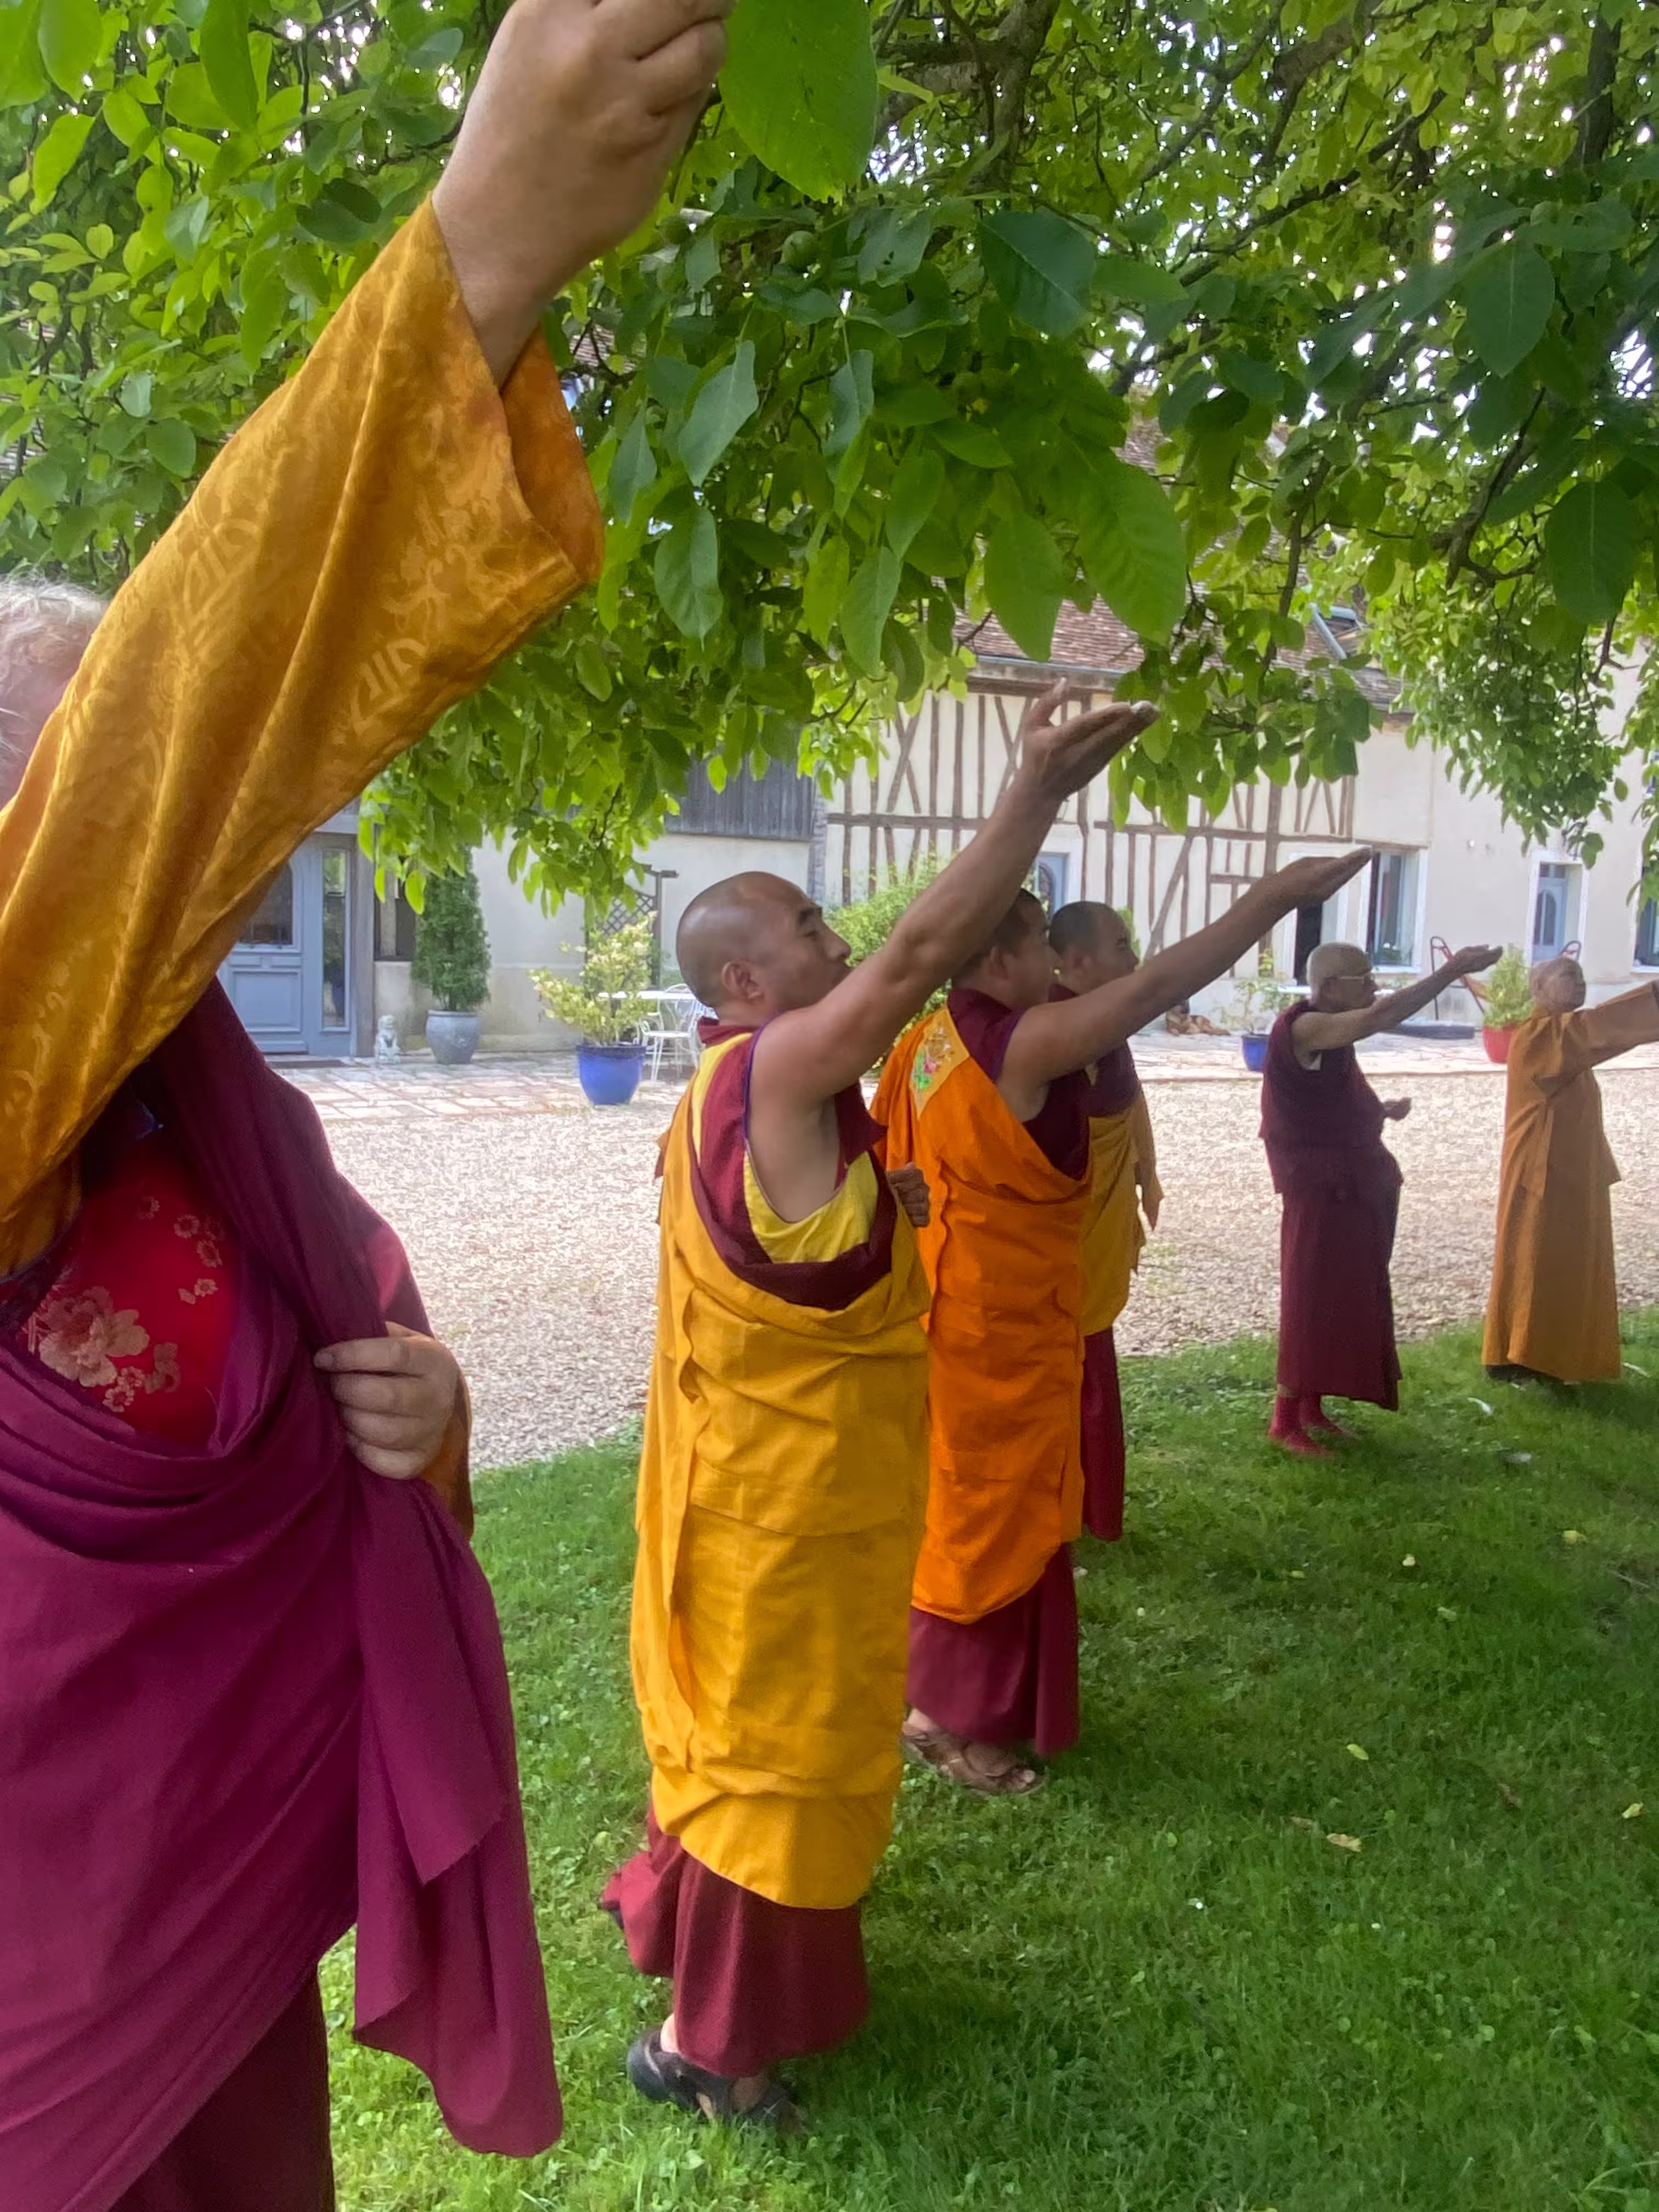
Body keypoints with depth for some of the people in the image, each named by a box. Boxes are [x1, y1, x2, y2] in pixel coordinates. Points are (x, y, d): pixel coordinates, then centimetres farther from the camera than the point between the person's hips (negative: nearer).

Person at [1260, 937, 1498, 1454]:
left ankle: (1313, 1409, 24)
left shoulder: (1329, 1035, 12)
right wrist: (1453, 970, -28)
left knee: (1343, 1299, 14)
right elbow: (1383, 1016, -31)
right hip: (1320, 1190, -10)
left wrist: (1379, 1111, 9)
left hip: (1348, 1188, 10)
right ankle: (1285, 1419, 6)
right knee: (1312, 1301, -4)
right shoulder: (1304, 1028, -19)